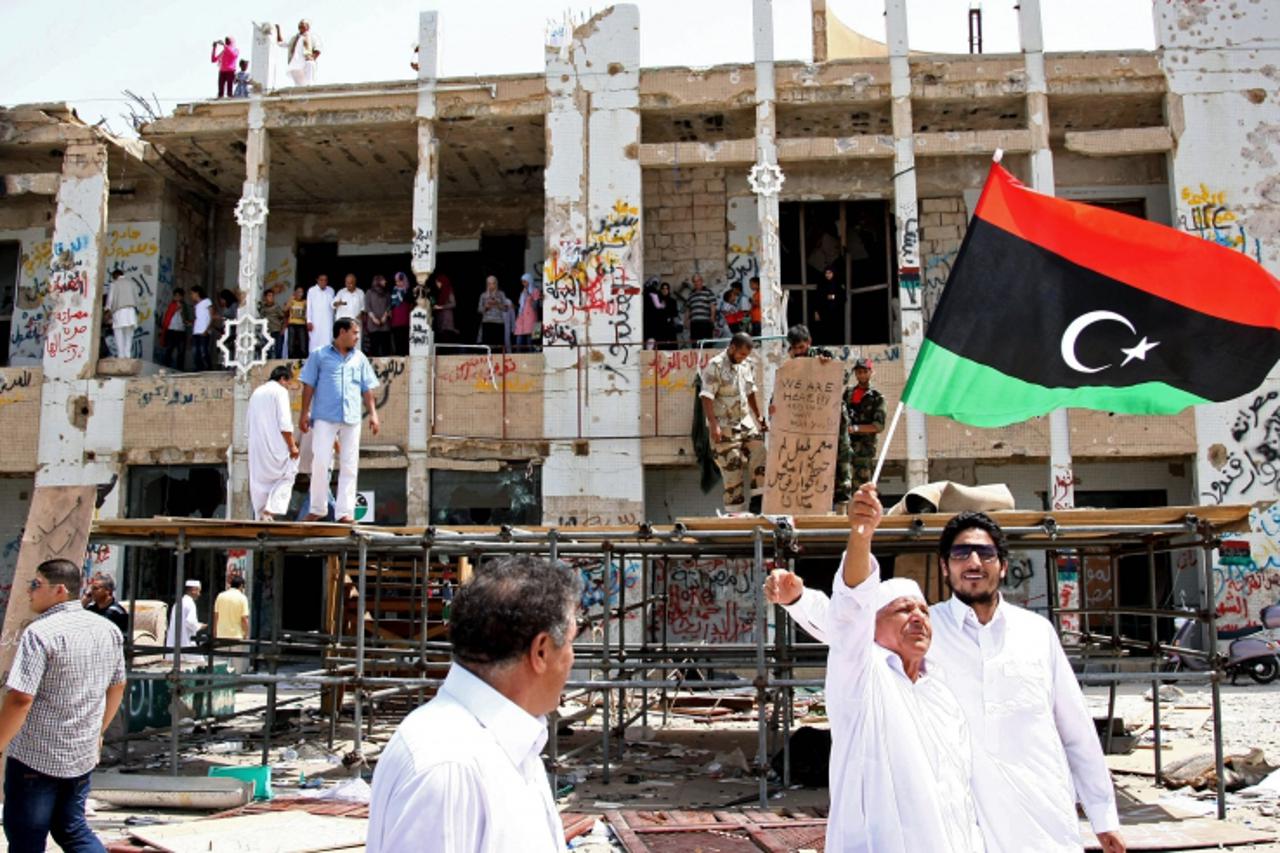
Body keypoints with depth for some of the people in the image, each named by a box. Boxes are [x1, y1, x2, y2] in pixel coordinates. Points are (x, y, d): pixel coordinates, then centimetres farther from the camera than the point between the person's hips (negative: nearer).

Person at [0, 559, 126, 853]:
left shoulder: (39, 633, -17)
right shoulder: (108, 630, 4)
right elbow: (117, 687, 14)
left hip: (35, 757, -6)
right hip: (83, 755, 6)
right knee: (72, 829, 19)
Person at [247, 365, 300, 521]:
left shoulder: (256, 392, 17)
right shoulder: (280, 391, -6)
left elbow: (248, 420, 19)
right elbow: (284, 423, -14)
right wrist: (292, 445, -10)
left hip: (256, 446, 7)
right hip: (275, 445, -7)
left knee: (260, 481, 10)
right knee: (285, 477, 5)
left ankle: (261, 515, 8)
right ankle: (270, 511, -11)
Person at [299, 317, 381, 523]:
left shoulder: (360, 358, 16)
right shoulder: (319, 356, 6)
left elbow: (367, 389, 16)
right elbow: (309, 385, 4)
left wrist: (373, 414, 7)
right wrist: (304, 413, -2)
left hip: (351, 419, 3)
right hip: (325, 417, -3)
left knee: (349, 466, 2)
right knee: (320, 462, -6)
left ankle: (346, 511, 4)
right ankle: (317, 508, 5)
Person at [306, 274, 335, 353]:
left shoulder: (331, 291, 6)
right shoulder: (312, 291, -1)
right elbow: (309, 306, 0)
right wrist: (309, 321, -4)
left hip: (328, 321, 2)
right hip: (315, 321, -2)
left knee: (327, 342, -4)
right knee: (315, 341, -2)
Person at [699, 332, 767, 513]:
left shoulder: (747, 366, 9)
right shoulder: (715, 366, -12)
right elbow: (706, 397, -17)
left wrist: (759, 417, 19)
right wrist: (713, 425, -23)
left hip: (746, 422, 7)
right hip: (724, 427, -6)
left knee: (760, 458, -2)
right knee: (732, 470, -3)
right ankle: (735, 511, 7)